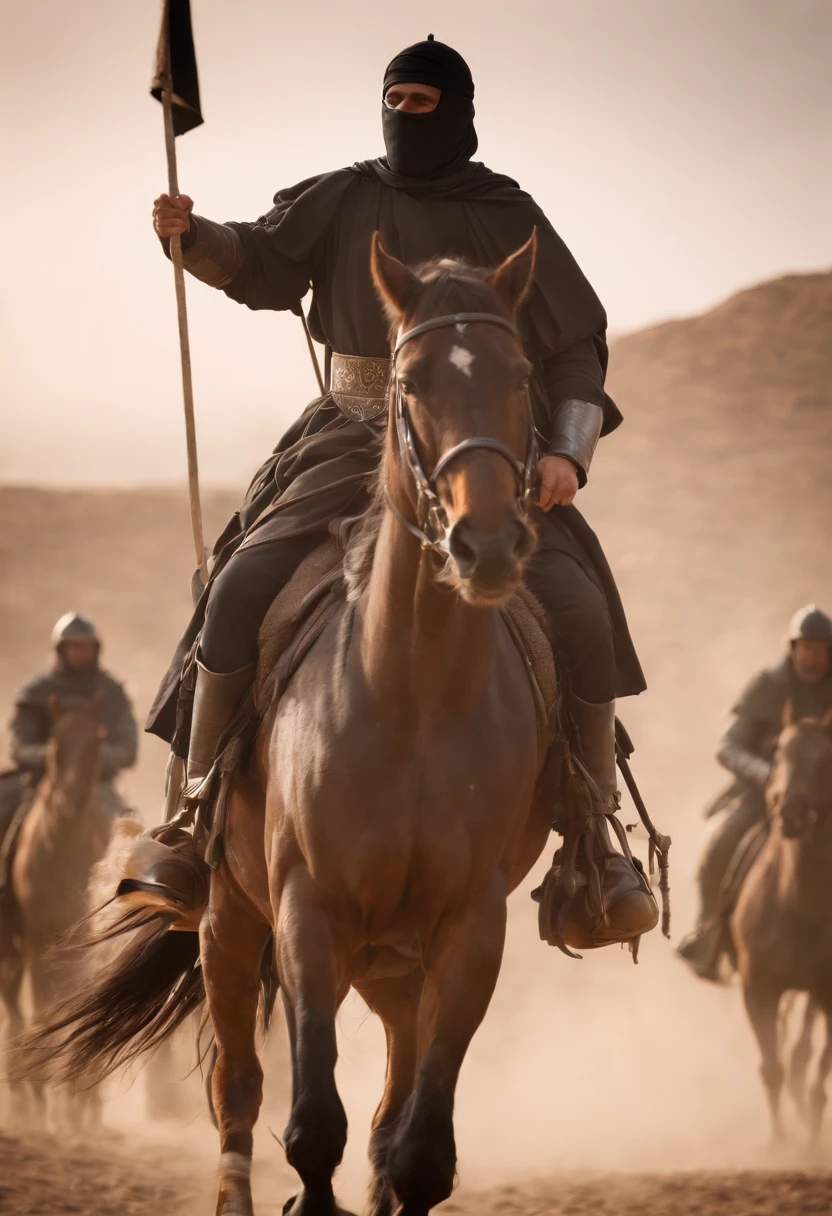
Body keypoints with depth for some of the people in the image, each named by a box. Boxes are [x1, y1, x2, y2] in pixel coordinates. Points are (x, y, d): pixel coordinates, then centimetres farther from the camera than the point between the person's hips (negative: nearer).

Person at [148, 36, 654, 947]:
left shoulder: (509, 219, 3)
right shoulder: (344, 200, 6)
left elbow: (577, 344, 5)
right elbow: (257, 264, 0)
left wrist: (568, 451, -10)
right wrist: (190, 234, -22)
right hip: (355, 440, 1)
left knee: (576, 607, -19)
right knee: (243, 588, -19)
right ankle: (195, 808, -6)